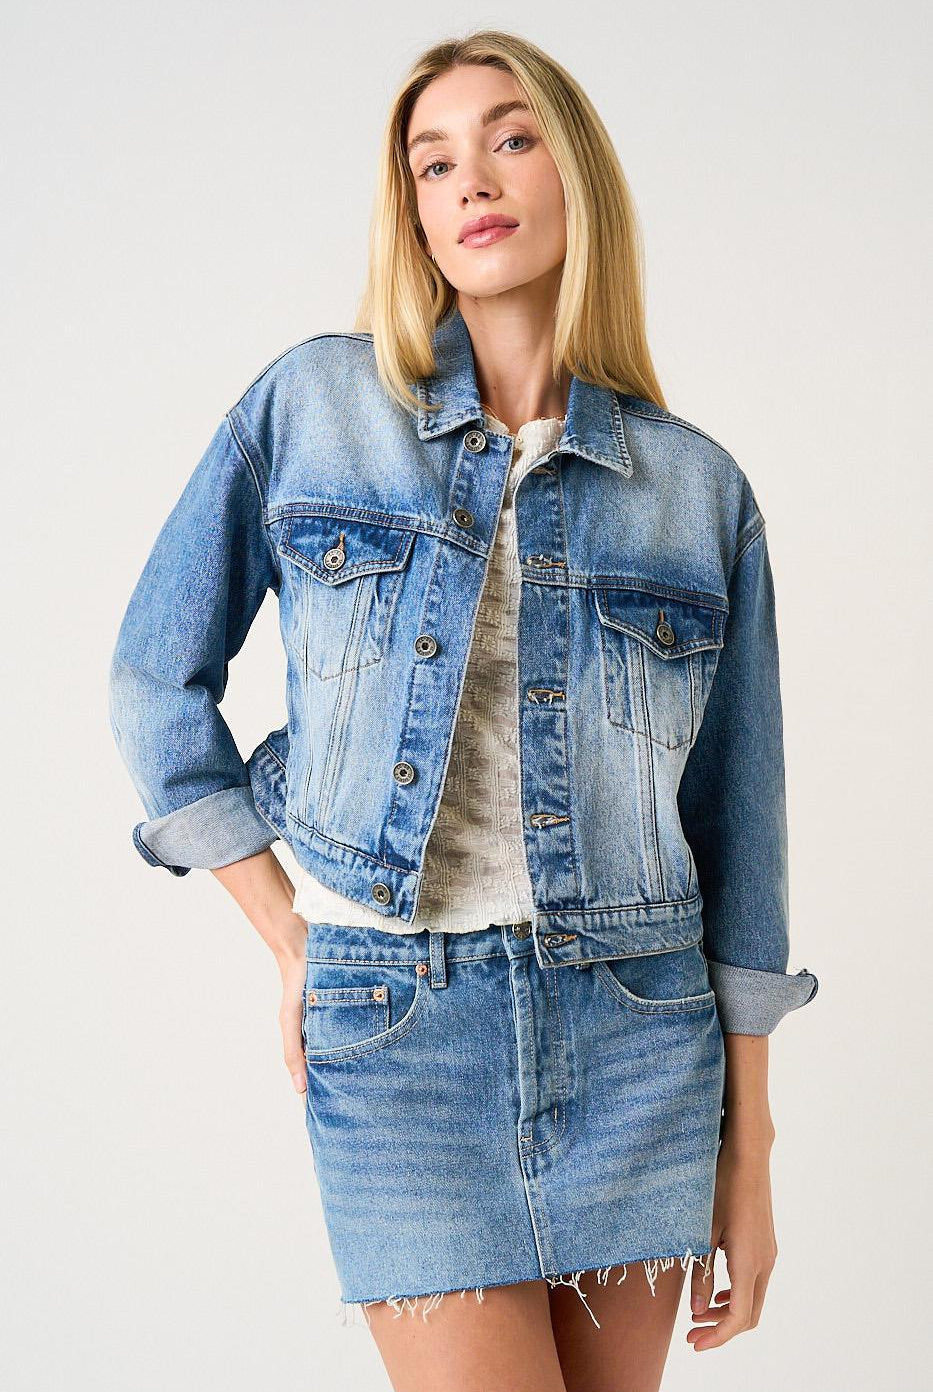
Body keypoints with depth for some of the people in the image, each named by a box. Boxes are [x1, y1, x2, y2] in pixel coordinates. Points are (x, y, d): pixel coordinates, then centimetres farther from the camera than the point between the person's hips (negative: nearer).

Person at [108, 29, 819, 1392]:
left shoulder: (700, 488, 2)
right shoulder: (312, 403, 0)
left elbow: (737, 830, 5)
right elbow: (158, 681, 6)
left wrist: (749, 1150, 6)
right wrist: (289, 937, -1)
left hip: (637, 1031, 2)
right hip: (397, 1025, -2)